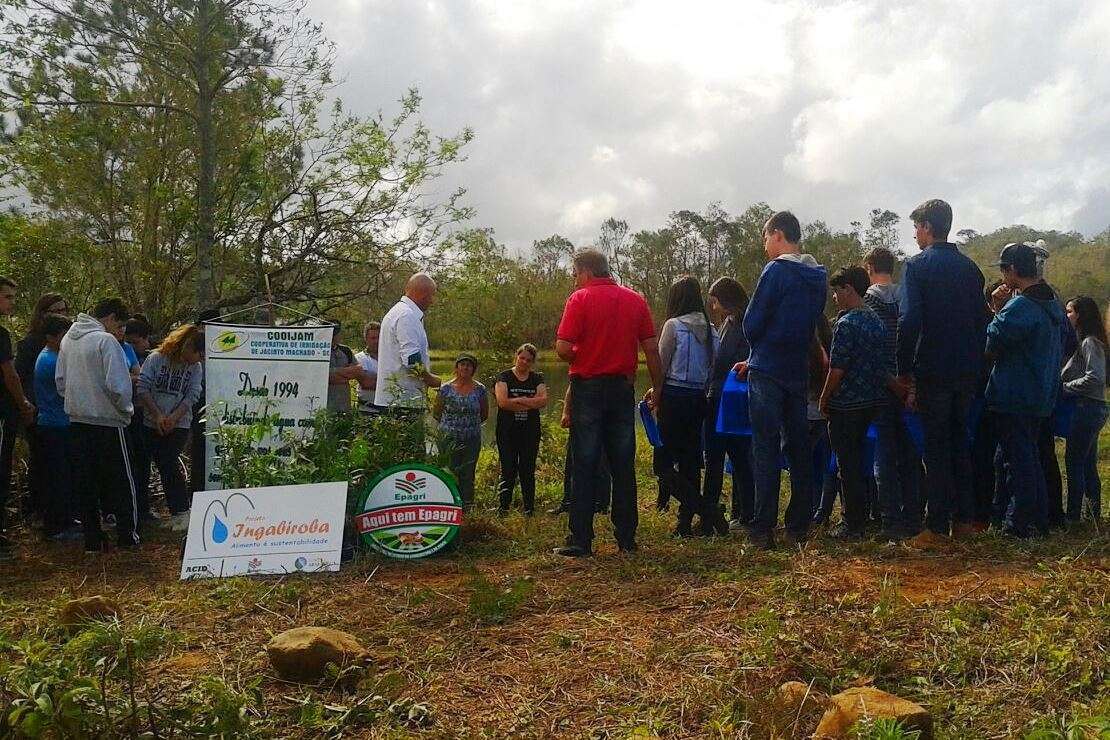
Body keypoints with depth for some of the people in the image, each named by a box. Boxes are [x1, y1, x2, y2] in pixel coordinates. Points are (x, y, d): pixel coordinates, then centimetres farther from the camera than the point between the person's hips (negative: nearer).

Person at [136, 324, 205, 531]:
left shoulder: (196, 367, 2)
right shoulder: (156, 358, -4)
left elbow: (192, 396, -4)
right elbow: (143, 388, -7)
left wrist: (173, 418, -15)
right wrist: (157, 415, -10)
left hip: (180, 425, -1)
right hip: (153, 424, 1)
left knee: (169, 464, -13)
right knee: (164, 467, 5)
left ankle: (180, 513, -6)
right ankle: (177, 512, 15)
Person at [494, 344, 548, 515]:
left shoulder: (537, 379, 10)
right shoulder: (504, 377, 3)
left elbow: (543, 400, -6)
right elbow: (502, 401, -13)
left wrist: (518, 400, -12)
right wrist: (531, 403, -10)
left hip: (530, 431, 2)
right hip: (507, 431, -2)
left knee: (528, 471, 5)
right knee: (508, 471, -5)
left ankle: (529, 511, 10)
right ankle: (502, 510, -2)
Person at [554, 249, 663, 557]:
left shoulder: (580, 299, -7)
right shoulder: (636, 300, 6)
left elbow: (562, 348, -14)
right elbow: (651, 348, 4)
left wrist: (579, 358, 7)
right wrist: (657, 387, 12)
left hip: (587, 387, -4)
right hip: (623, 388, 4)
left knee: (585, 465, 1)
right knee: (624, 465, 9)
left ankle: (580, 540, 2)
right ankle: (627, 537, 14)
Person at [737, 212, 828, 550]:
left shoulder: (776, 271, -12)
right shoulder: (817, 278, 12)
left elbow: (752, 323, -12)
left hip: (768, 374, -7)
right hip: (798, 372, 7)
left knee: (766, 449, -4)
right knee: (798, 447, 11)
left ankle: (763, 528, -3)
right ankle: (798, 525, 16)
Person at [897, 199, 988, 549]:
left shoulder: (918, 265, -8)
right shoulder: (969, 267, 11)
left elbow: (910, 320, -16)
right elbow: (981, 319, 12)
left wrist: (904, 369, -10)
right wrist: (975, 362, 17)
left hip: (933, 369, -6)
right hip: (967, 369, 6)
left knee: (936, 445, -2)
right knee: (960, 440, 15)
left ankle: (938, 527, -1)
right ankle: (964, 518, 20)